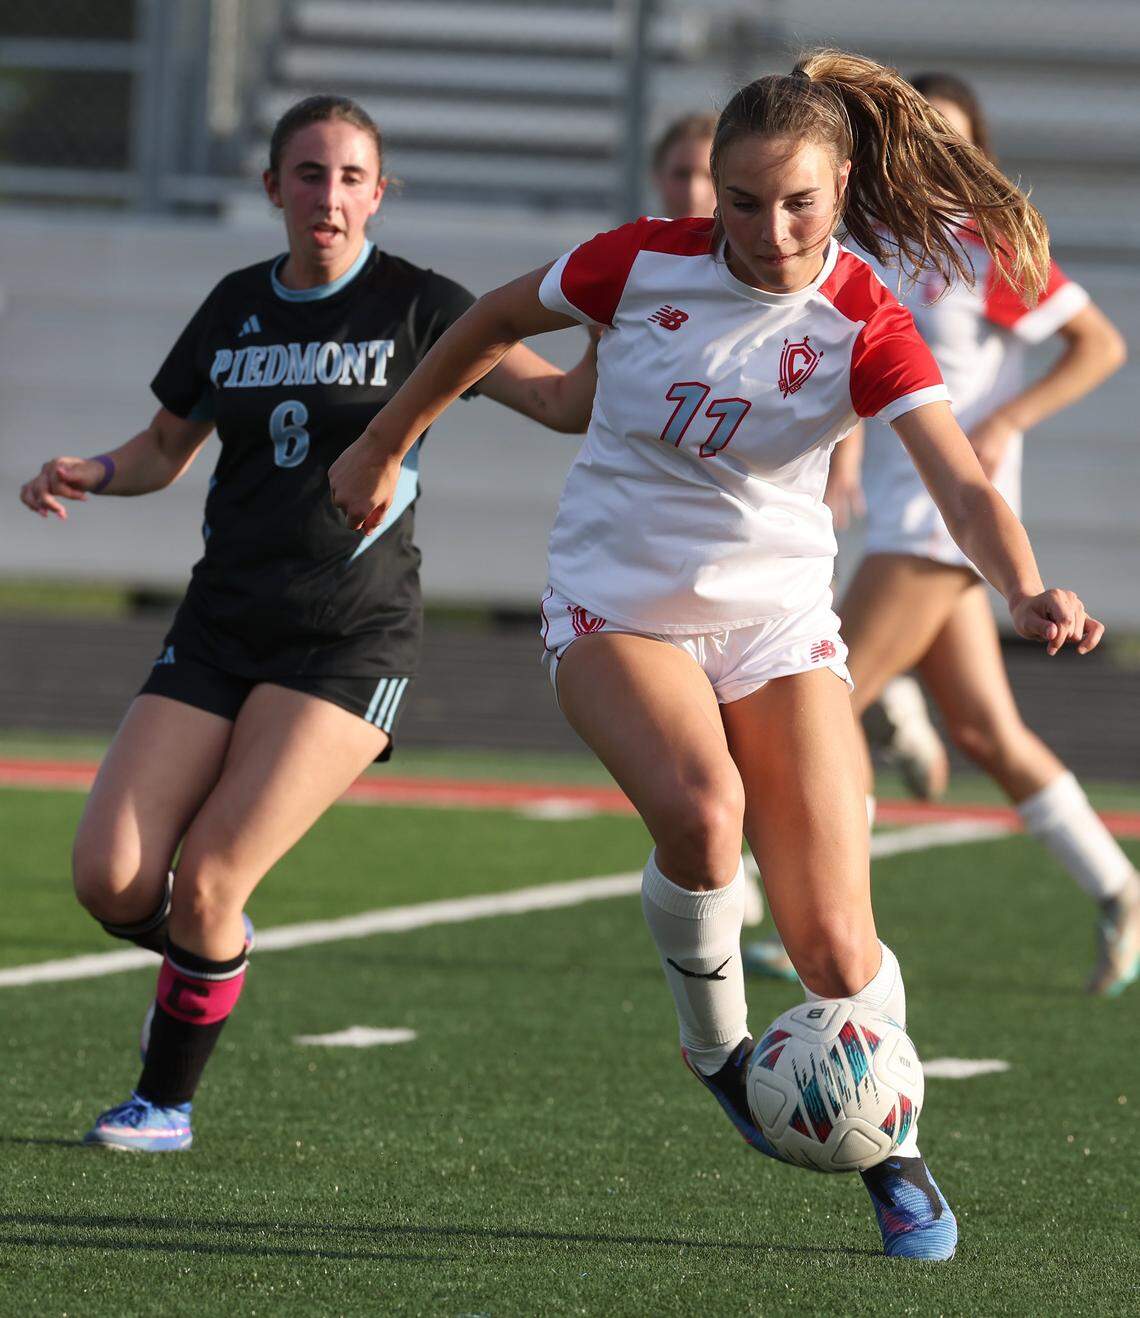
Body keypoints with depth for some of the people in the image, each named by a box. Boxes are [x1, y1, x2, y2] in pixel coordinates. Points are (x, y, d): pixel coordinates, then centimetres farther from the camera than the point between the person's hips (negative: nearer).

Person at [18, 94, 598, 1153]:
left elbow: (566, 403, -9)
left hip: (351, 639, -4)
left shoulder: (415, 306, -4)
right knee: (110, 878, -9)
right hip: (221, 628, 4)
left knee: (204, 882, -16)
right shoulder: (237, 307, 9)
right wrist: (89, 473, 2)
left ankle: (166, 1100, 6)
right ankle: (211, 950, 25)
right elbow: (166, 448, 21)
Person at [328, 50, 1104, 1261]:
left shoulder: (865, 330, -13)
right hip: (617, 605, 0)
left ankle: (894, 1152, 19)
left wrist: (1026, 593, -46)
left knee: (833, 945, -9)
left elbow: (963, 487, -26)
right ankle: (713, 1045, -4)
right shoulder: (644, 263, -11)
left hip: (777, 620, 1)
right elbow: (497, 321, 8)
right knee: (700, 806, -33)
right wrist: (383, 448, 16)